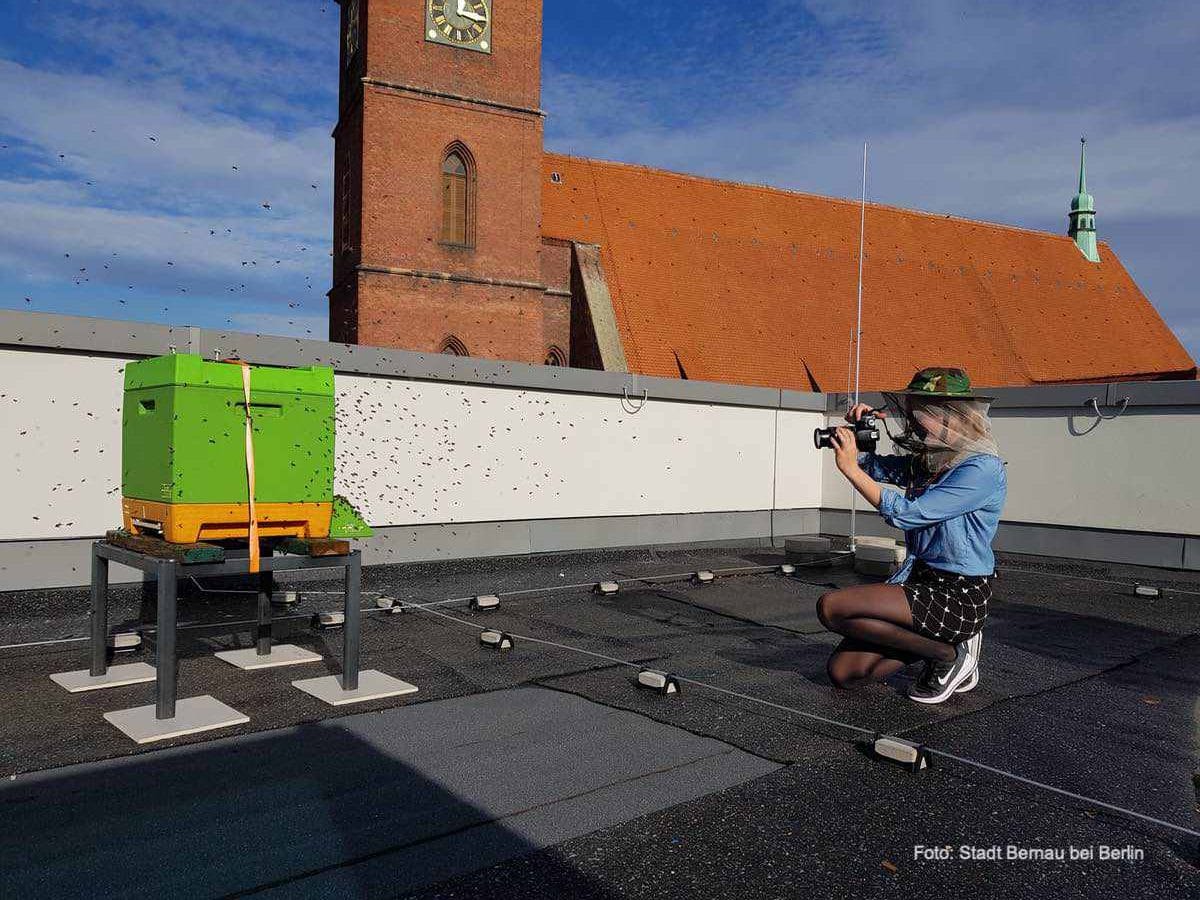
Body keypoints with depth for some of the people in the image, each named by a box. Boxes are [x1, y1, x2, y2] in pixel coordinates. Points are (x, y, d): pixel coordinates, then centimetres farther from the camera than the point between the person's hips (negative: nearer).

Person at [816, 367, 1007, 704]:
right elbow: (872, 465, 19)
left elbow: (907, 514, -22)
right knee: (842, 672, 1)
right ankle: (937, 641, 16)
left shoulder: (982, 469, -16)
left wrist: (850, 468, -17)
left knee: (832, 607, -22)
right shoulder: (926, 460, 8)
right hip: (917, 578, 8)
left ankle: (951, 654, -5)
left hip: (958, 597, -8)